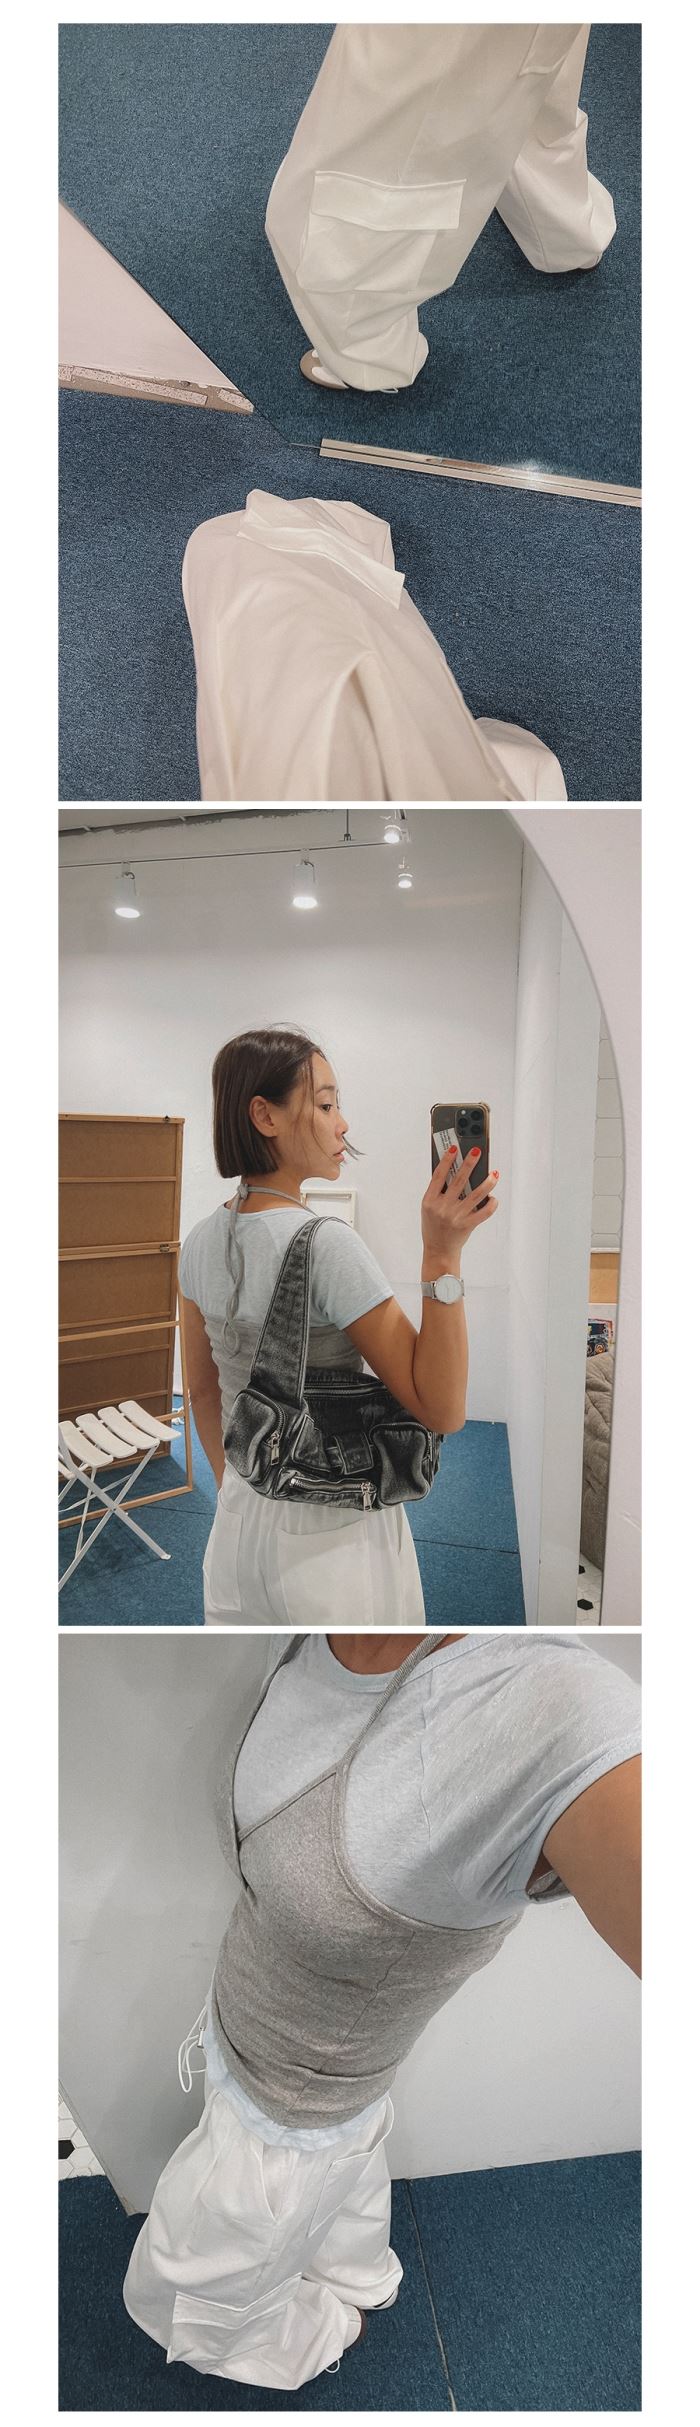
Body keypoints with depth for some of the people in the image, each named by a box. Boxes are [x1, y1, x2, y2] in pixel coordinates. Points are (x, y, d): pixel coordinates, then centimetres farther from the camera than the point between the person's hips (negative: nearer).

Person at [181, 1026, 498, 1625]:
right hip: (334, 1536, -6)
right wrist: (443, 1255, -29)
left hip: (239, 1520, 7)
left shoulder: (202, 1242, -2)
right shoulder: (327, 1244, -24)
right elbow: (442, 1409, -24)